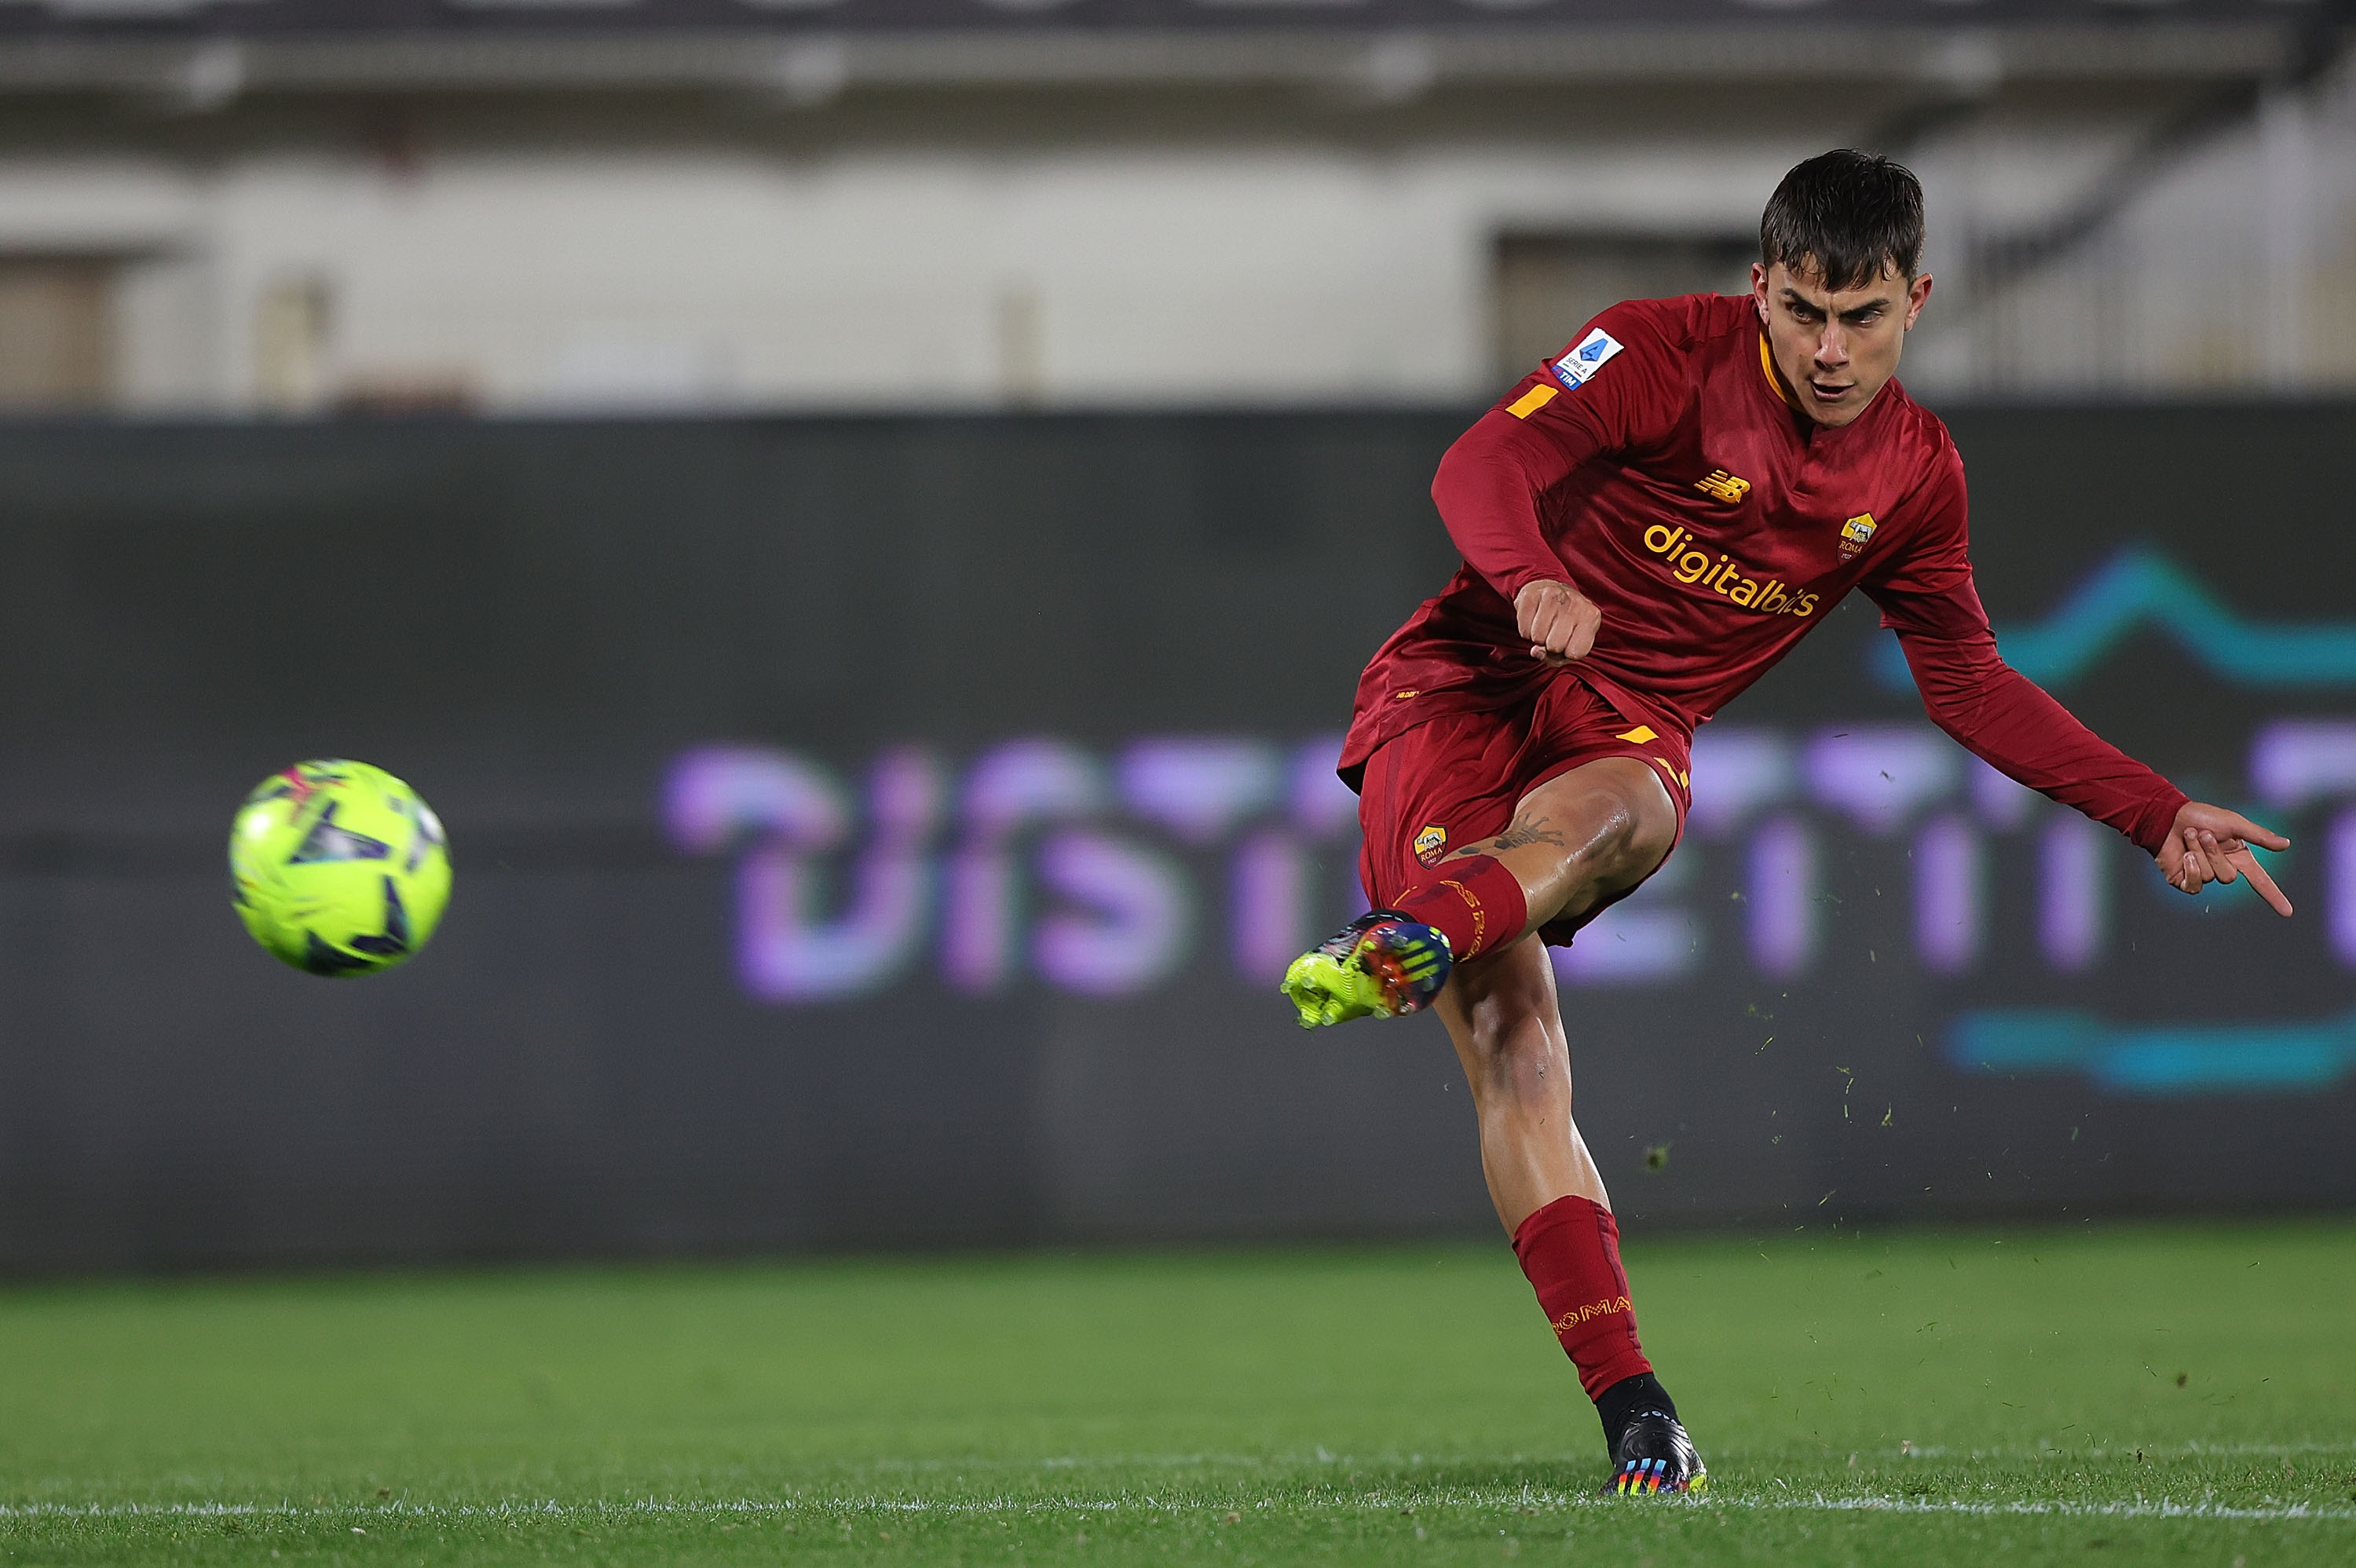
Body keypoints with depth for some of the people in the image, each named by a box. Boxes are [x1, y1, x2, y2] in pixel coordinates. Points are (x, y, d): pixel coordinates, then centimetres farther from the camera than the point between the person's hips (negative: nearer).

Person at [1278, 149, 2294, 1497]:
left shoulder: (1916, 475, 7)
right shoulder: (1670, 351, -8)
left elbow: (1970, 686, 18)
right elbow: (1485, 463, -20)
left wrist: (2157, 816, 13)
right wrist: (1532, 580, -42)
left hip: (1627, 733, 4)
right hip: (1465, 682, -4)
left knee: (1627, 815, -36)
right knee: (1515, 1048, -23)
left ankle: (1400, 946, -62)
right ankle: (1633, 1409, -28)